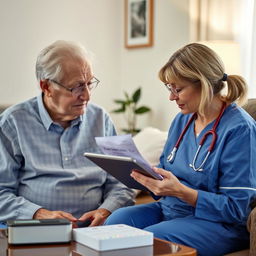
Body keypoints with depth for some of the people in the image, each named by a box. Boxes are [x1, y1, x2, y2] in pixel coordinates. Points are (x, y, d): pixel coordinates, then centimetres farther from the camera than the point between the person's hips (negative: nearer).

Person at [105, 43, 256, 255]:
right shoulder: (182, 120, 10)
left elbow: (235, 208, -16)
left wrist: (180, 191, -25)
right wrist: (147, 176, -4)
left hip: (219, 223, -7)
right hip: (170, 209, 7)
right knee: (116, 221, -19)